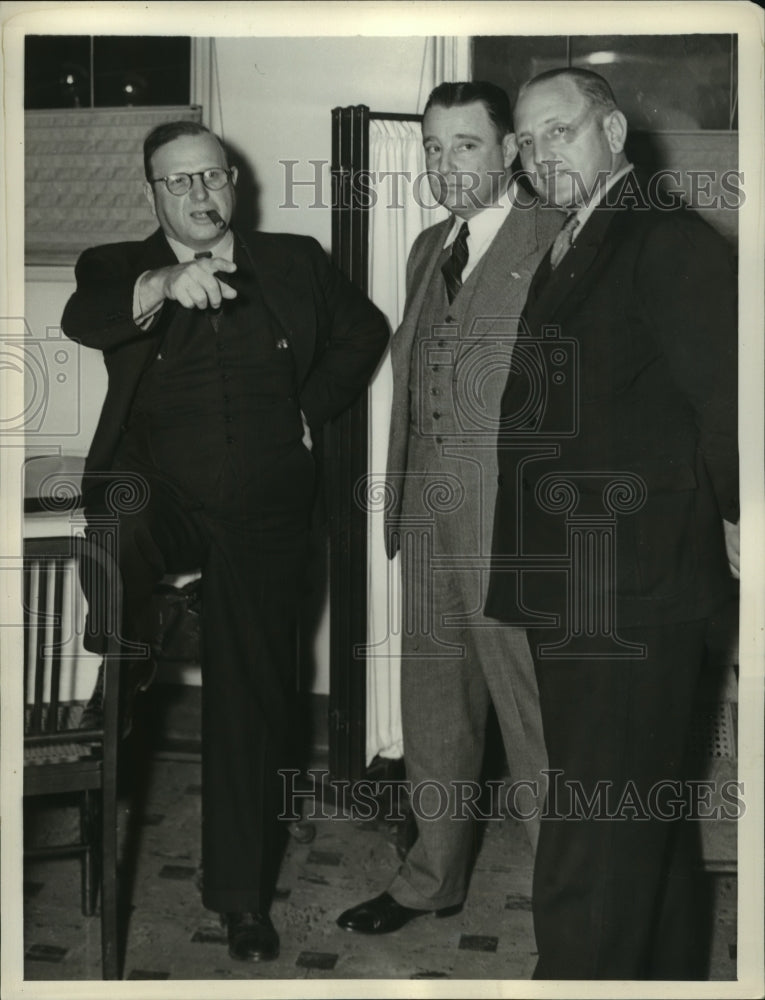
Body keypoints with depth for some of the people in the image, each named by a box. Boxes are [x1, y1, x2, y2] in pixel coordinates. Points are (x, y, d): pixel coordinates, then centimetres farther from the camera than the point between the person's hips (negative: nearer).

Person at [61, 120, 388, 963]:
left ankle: (241, 894, 16)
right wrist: (164, 285, -42)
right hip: (163, 504, 1)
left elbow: (364, 331, 20)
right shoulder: (119, 269, 1)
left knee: (252, 701, 3)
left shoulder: (294, 263, 8)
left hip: (263, 516, 0)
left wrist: (313, 410, 7)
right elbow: (82, 319, -21)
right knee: (120, 505, -30)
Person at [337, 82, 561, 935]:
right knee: (433, 709, 17)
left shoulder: (558, 245, -9)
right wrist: (400, 499, 15)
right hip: (429, 517, 7)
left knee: (533, 713, 1)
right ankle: (432, 879, 35)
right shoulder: (428, 249, 16)